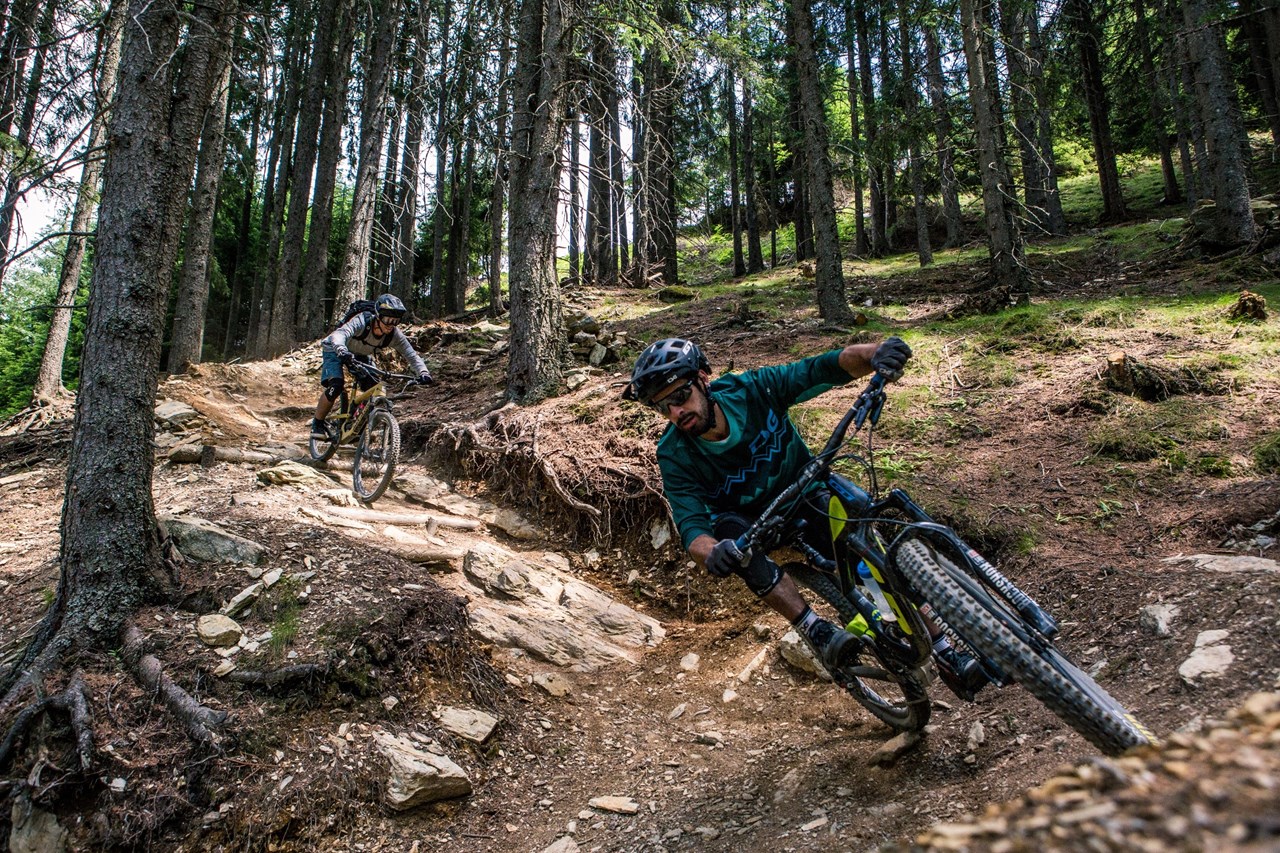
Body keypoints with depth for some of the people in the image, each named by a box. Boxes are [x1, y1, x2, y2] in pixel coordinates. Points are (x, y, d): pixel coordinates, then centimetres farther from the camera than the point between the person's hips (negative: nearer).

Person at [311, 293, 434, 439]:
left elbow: (411, 354, -27)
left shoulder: (394, 335, -24)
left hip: (361, 356, 5)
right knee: (336, 386, -26)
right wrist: (342, 351, -74)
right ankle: (317, 424, -4)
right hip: (336, 351, -5)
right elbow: (339, 334, -52)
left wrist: (423, 373, -46)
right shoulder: (362, 322, -37)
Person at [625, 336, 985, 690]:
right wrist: (712, 552, -58)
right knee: (735, 532, -36)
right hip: (748, 517, -1)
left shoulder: (752, 389, -27)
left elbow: (827, 367, -32)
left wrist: (873, 353, -53)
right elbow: (691, 527, -34)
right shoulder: (675, 455, -26)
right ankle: (814, 628, -31)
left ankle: (946, 651, -1)